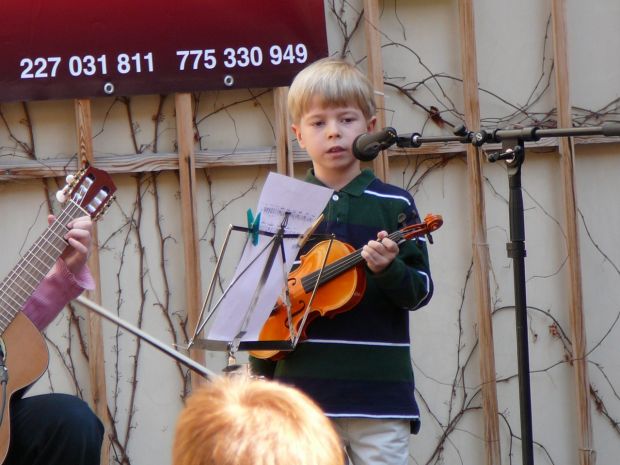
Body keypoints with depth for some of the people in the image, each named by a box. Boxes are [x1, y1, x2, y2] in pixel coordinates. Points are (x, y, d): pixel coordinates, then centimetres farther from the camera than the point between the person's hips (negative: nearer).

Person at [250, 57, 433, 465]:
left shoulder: (394, 205, 2)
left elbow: (420, 292, 0)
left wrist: (389, 269, -21)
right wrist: (262, 382, 7)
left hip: (380, 392, -1)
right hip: (302, 390, 1)